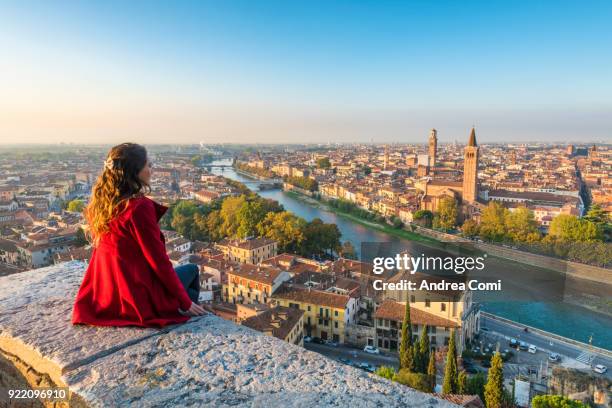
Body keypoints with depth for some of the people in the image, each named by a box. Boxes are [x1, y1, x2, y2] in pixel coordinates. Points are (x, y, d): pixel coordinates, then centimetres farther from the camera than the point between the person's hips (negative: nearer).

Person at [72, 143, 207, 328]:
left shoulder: (101, 204, -2)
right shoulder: (140, 207, -25)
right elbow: (159, 260, -20)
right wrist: (185, 303, -12)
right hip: (139, 300, -7)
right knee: (191, 270, 19)